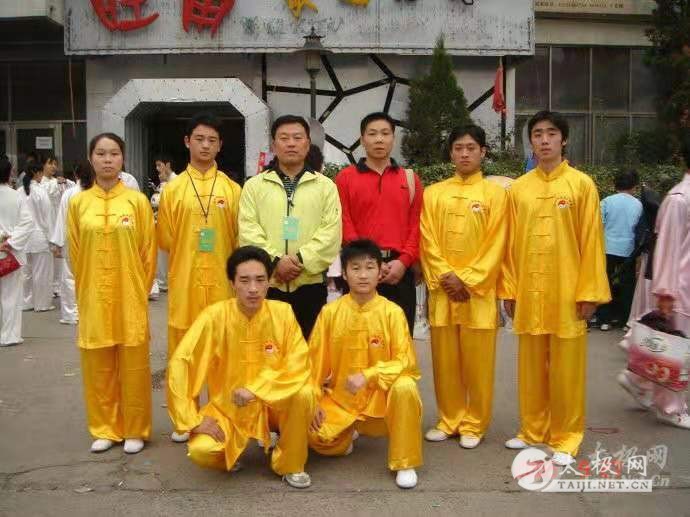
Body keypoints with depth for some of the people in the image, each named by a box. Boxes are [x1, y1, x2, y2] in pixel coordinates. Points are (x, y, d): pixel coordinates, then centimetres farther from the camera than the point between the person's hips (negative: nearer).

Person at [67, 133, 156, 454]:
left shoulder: (138, 201, -3)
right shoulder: (78, 203, 2)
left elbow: (148, 251, 2)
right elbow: (75, 254, 9)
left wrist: (139, 291, 3)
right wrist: (86, 290, 9)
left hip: (130, 296, -2)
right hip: (93, 298, 2)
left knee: (133, 365, 5)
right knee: (98, 366, 9)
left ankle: (135, 430, 18)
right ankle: (104, 429, 23)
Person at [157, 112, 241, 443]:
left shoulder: (232, 189, 4)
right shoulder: (172, 189, 3)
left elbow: (239, 238, 5)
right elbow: (165, 239, 5)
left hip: (222, 281, 0)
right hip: (184, 281, 0)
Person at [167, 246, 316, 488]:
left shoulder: (282, 312, -13)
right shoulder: (214, 316, -17)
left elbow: (298, 365, -14)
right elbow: (179, 365, -19)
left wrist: (255, 390, -24)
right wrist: (194, 420, -22)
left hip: (272, 404, 1)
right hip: (227, 407, -1)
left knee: (304, 393, -29)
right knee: (201, 451, -27)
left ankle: (290, 465, -3)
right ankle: (230, 456, 12)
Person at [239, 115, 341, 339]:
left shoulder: (326, 186, 7)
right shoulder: (254, 185, 7)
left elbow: (331, 232, -3)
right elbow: (248, 231, -3)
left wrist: (302, 260, -15)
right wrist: (275, 260, -15)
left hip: (309, 285, 0)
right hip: (266, 285, 0)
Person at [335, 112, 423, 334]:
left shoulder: (410, 178, 13)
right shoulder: (345, 178, 7)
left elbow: (416, 226, 6)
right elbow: (345, 225, -1)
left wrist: (403, 261, -8)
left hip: (399, 270, 2)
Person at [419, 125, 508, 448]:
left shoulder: (495, 193, 2)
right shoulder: (433, 193, 8)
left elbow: (496, 244, -4)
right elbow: (428, 241, 3)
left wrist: (468, 281, -12)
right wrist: (446, 276, -10)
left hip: (478, 290, -2)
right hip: (442, 289, 2)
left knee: (478, 360, 3)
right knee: (445, 359, 7)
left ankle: (474, 424, 16)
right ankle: (449, 420, 21)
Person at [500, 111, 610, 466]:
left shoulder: (582, 184, -1)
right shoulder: (518, 188, 7)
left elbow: (592, 241, -3)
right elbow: (511, 243, 8)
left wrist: (589, 292, -7)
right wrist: (508, 289, 5)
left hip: (567, 292, -3)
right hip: (528, 293, 3)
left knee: (566, 368, 4)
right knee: (531, 366, 11)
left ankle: (566, 437, 17)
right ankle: (533, 430, 25)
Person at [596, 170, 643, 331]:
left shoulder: (607, 201, -6)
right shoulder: (638, 204, -2)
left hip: (608, 248, -1)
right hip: (628, 250, 1)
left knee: (605, 283, 8)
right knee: (627, 285, 11)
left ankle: (604, 319, 9)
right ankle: (625, 319, 16)